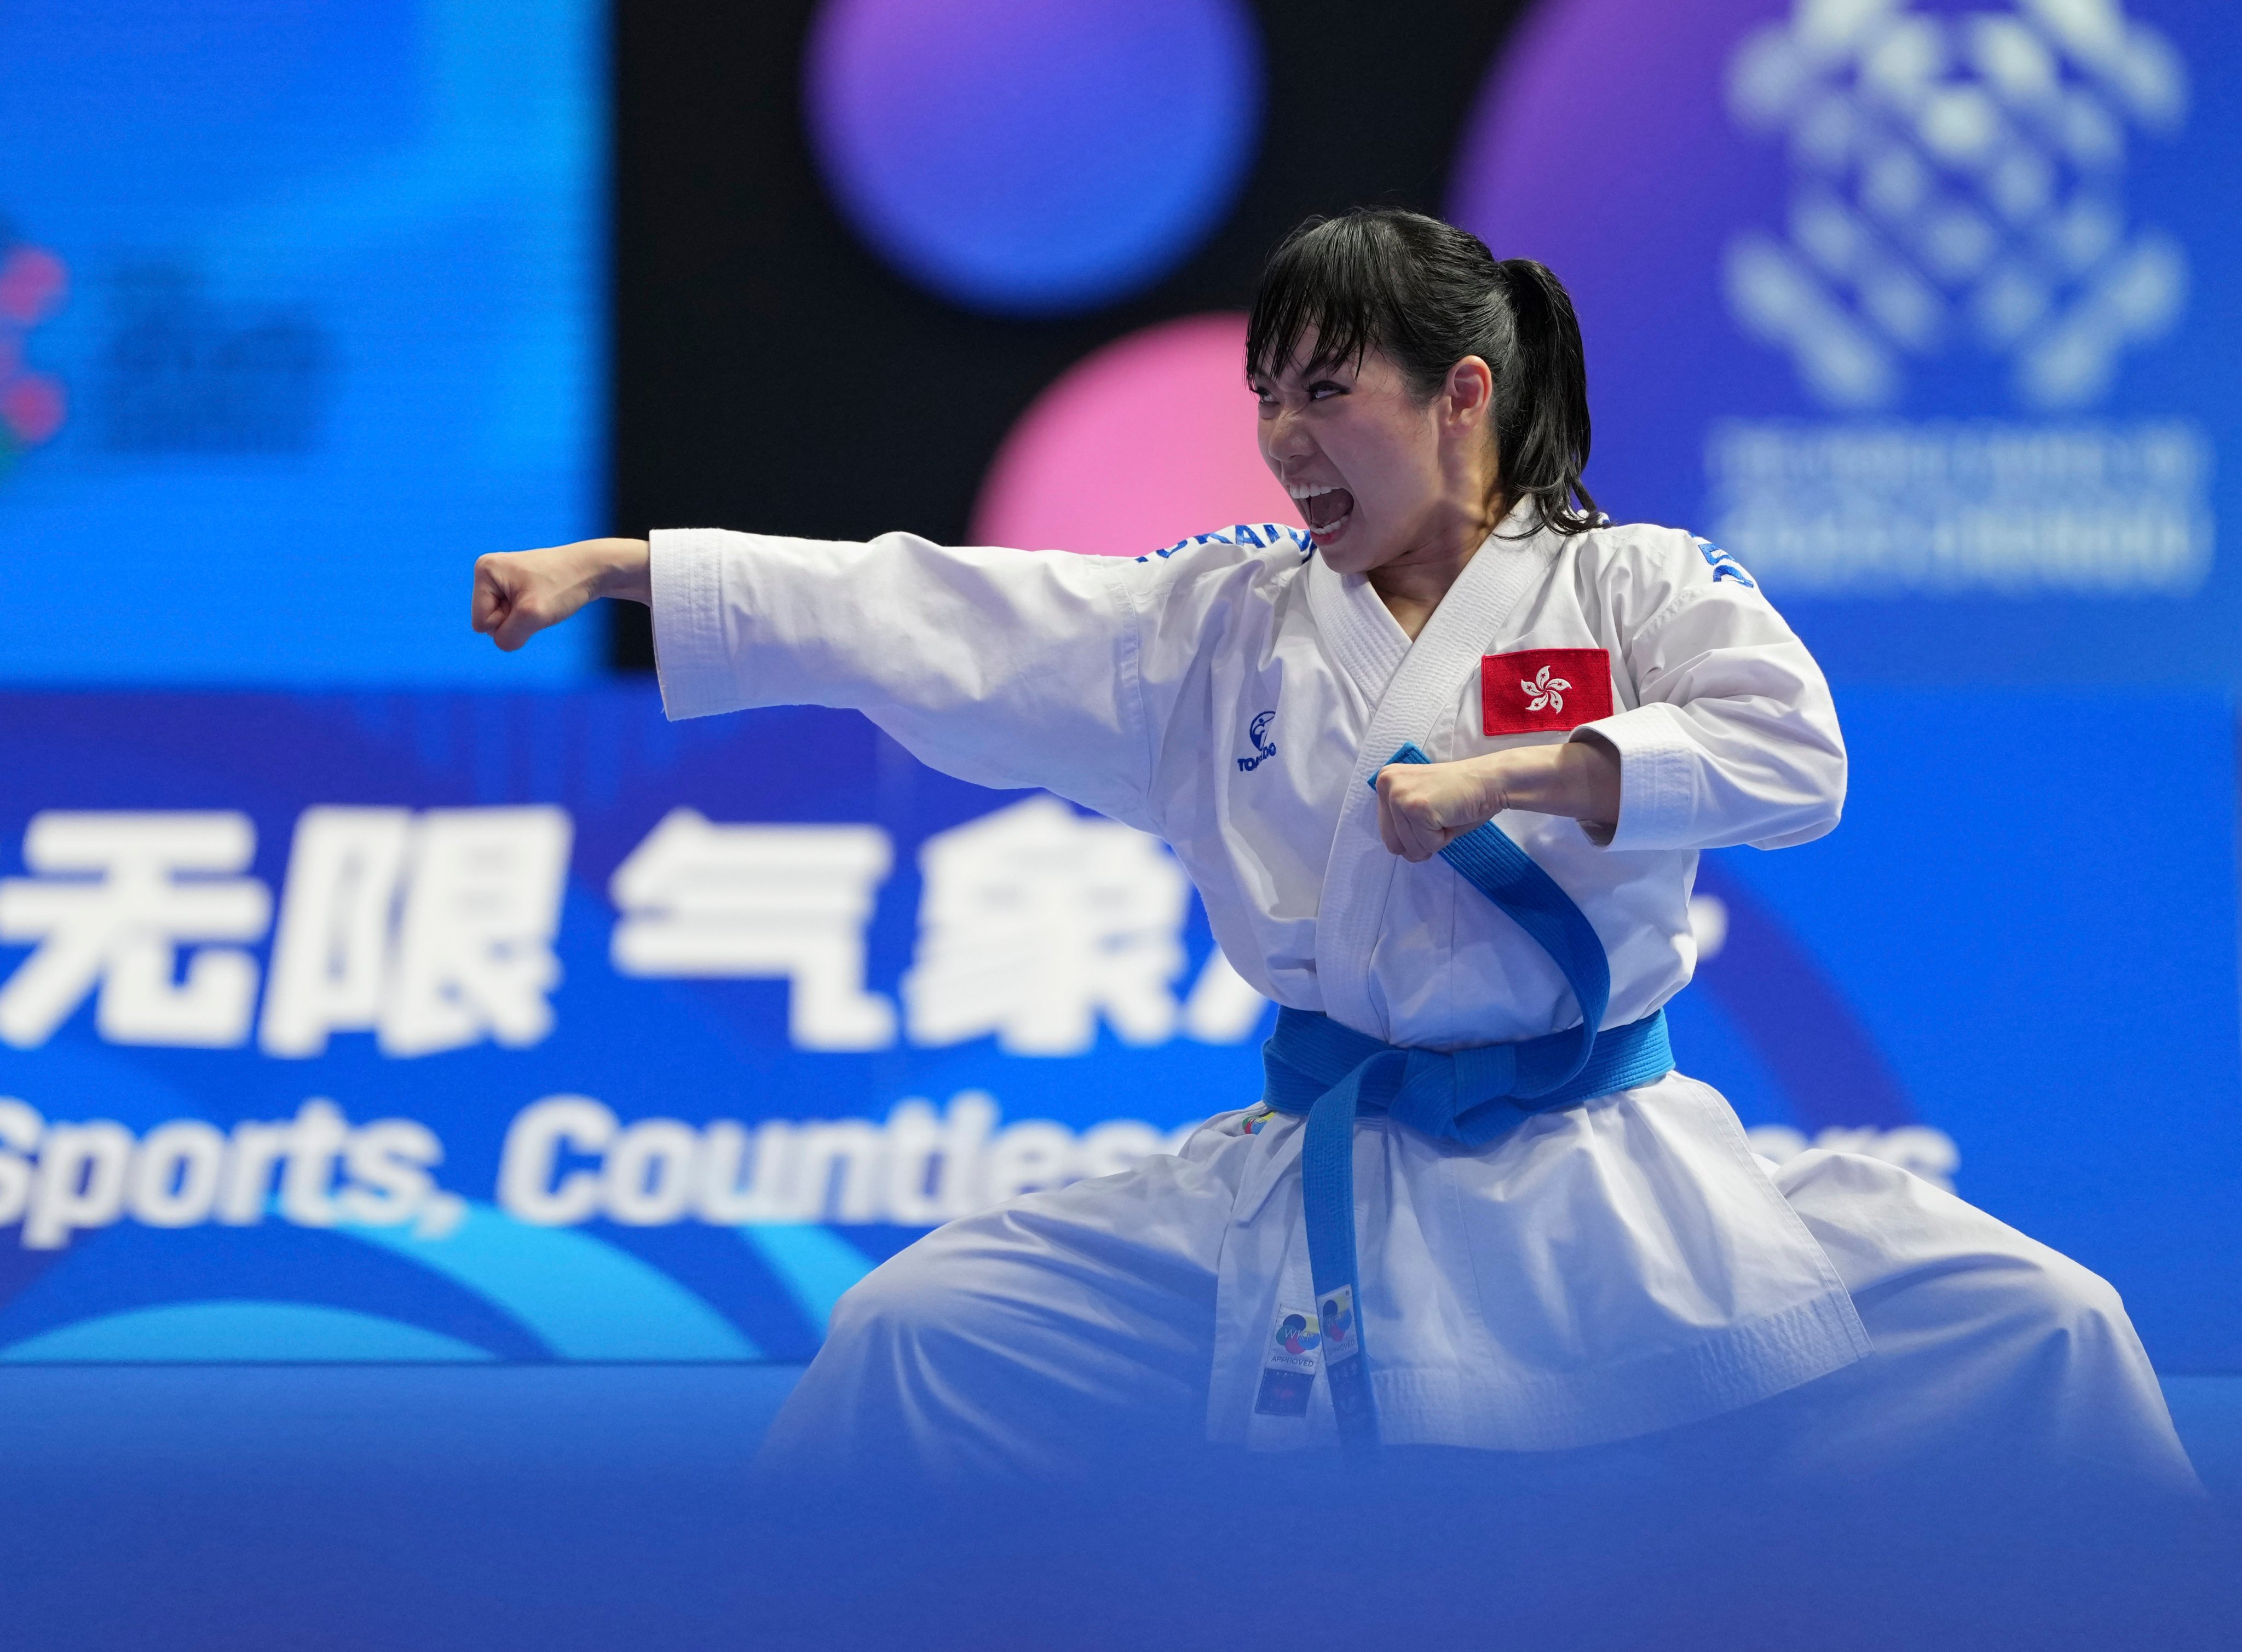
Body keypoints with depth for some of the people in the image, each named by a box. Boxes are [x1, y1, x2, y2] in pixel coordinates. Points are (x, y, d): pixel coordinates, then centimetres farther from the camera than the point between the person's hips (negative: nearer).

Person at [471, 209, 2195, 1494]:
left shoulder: (1632, 583, -1)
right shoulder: (1223, 622, 5)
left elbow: (1790, 755, -18)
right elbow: (920, 621, 1)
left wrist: (1505, 777, -23)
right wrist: (614, 568, -6)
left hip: (1605, 1185, -2)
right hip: (1322, 1196, 2)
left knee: (2035, 1335, -16)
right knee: (919, 1337, -9)